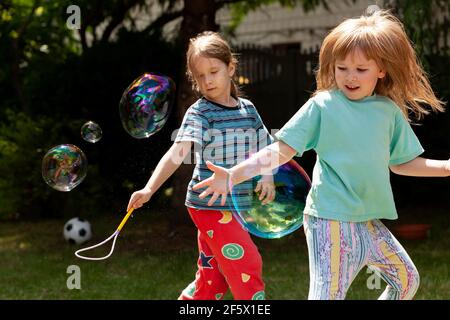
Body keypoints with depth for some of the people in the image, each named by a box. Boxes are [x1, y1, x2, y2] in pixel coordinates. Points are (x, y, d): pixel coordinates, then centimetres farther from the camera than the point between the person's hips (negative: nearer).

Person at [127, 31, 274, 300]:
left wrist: (268, 177, -4)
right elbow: (178, 152, -22)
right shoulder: (199, 113, -9)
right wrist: (150, 189, -35)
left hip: (240, 205, 6)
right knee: (247, 266, -10)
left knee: (213, 278, 14)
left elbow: (265, 148, 16)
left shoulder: (248, 109, 8)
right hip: (210, 205, -6)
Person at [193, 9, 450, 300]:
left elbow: (402, 163, 19)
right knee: (328, 294, -11)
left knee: (407, 279, 17)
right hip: (331, 220, -6)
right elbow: (281, 151, -9)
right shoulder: (323, 105, -6)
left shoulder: (390, 112, 7)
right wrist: (233, 175, -19)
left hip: (369, 221, 6)